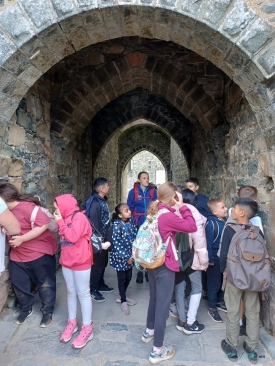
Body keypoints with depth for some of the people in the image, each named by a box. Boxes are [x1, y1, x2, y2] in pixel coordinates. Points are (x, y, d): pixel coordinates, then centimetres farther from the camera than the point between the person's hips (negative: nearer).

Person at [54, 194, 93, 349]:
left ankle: (87, 328, 14)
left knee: (83, 293, 2)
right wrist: (60, 222, 3)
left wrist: (60, 222, -17)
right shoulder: (66, 218, 10)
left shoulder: (79, 217, -16)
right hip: (67, 261, 8)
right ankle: (72, 322, 33)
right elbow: (64, 238, 15)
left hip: (81, 262, -8)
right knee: (71, 292, 18)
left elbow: (73, 237, -25)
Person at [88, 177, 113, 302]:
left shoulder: (103, 200, 8)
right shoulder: (95, 202, -21)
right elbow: (94, 222, -23)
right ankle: (93, 290, 15)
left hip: (104, 236, 9)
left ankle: (100, 284, 34)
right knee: (97, 263, 1)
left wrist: (106, 236, 15)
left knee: (103, 262, 19)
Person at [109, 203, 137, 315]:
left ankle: (122, 296, 39)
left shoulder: (131, 223, -1)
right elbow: (116, 243, -19)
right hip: (121, 257, -6)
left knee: (128, 277, 17)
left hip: (130, 255, 6)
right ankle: (123, 301, 26)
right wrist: (125, 257, -17)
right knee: (122, 278, 8)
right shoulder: (117, 225, -20)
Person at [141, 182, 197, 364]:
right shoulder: (168, 216, -23)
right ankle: (158, 350, 16)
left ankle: (149, 331, 46)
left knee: (154, 298, 26)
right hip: (165, 265, -8)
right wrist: (182, 206, -15)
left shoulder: (154, 212, 1)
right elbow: (192, 227, -21)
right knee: (163, 305, 3)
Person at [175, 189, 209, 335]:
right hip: (191, 258, -4)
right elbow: (199, 241, -14)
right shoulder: (194, 215, -13)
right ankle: (190, 324, 16)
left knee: (180, 288, 15)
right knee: (197, 288, 13)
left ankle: (182, 320, 27)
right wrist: (204, 261, -4)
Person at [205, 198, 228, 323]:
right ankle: (212, 308, 23)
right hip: (215, 259, -7)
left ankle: (220, 302, 39)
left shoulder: (225, 222, 2)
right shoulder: (211, 224, -21)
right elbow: (208, 243, -20)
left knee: (223, 282, 20)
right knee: (214, 283, 7)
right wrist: (210, 259, -19)